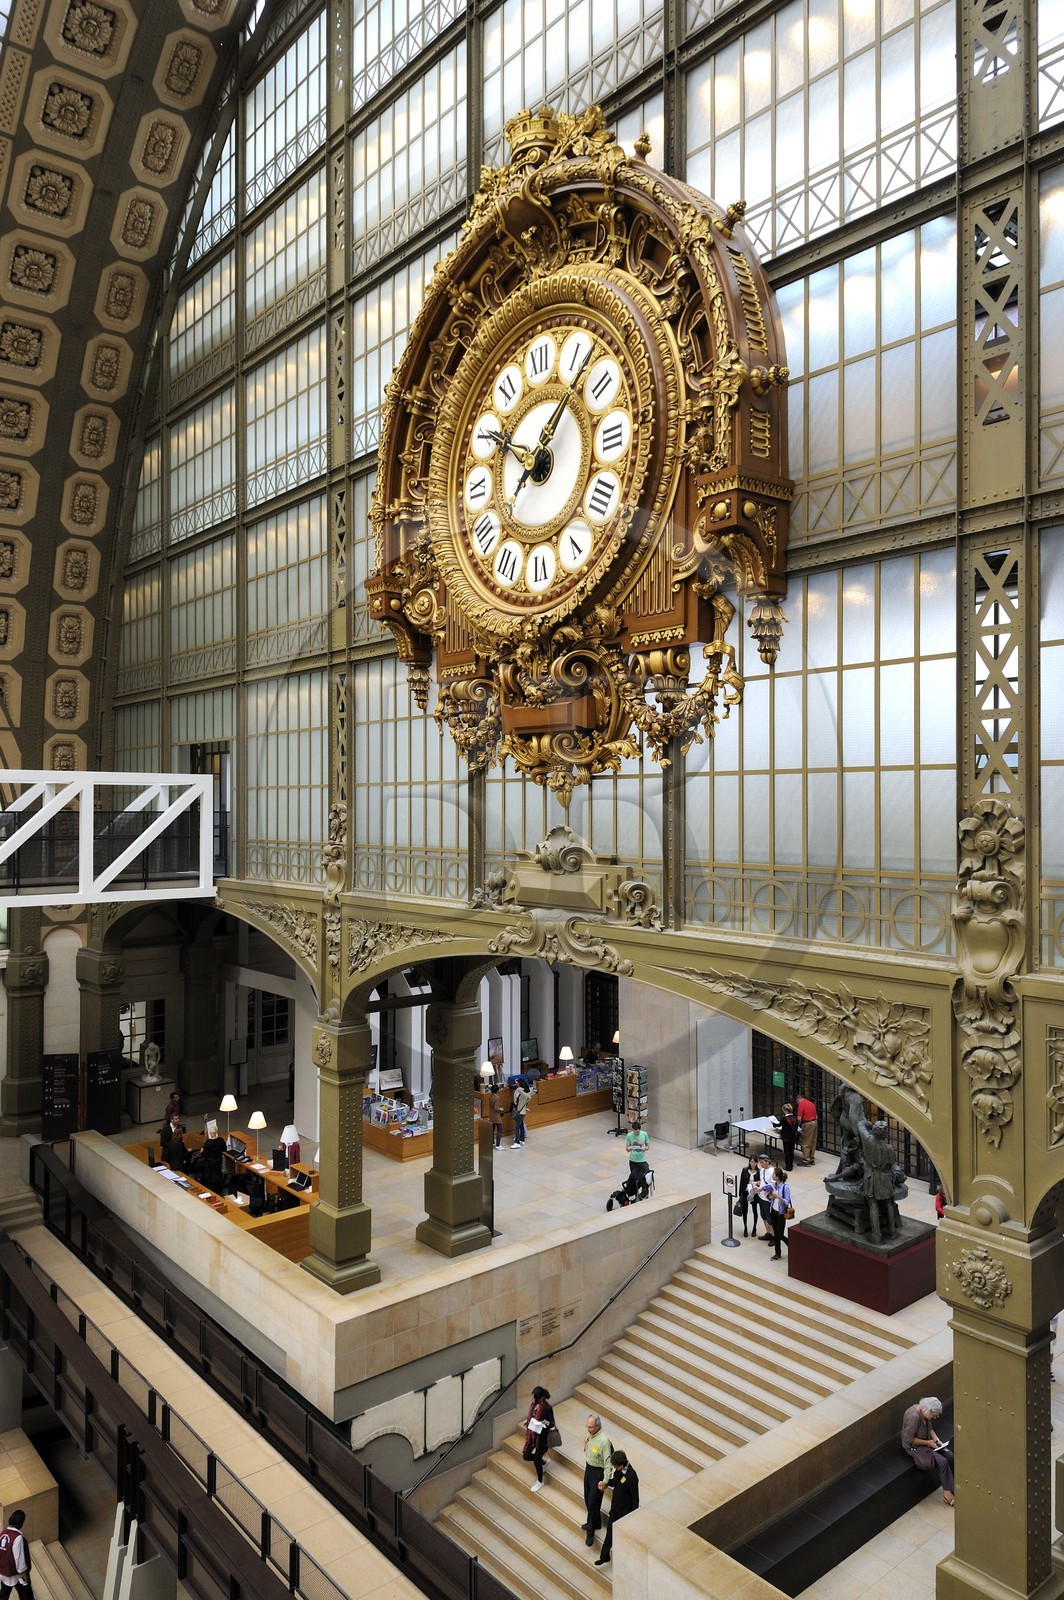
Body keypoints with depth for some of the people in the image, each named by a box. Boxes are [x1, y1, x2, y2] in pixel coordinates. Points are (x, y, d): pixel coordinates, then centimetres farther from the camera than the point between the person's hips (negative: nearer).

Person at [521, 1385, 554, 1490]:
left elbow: (552, 1423, -16)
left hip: (541, 1437, -7)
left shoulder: (547, 1408, -22)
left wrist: (547, 1423, -35)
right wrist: (527, 1422, -3)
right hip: (532, 1435, 7)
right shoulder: (534, 1405, -2)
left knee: (536, 1460, 3)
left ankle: (540, 1482, 28)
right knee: (526, 1456, 12)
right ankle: (542, 1460, 40)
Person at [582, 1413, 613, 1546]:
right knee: (587, 1499, 21)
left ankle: (591, 1532, 17)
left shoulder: (603, 1441, -30)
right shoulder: (591, 1434, -4)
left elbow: (607, 1462, -26)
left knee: (593, 1502, 0)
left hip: (597, 1472, -8)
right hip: (588, 1468, 8)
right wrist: (586, 1444, -8)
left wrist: (605, 1480, -28)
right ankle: (595, 1523, 42)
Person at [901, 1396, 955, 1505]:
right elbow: (908, 1439, -26)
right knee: (942, 1461, -19)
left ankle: (952, 1485, 3)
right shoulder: (914, 1416, -32)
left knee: (950, 1455, -8)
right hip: (914, 1446, -8)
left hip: (927, 1440, 8)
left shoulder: (924, 1411, -7)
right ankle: (947, 1493, -5)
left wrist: (936, 1439, -5)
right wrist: (928, 1443, -19)